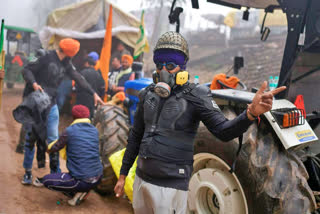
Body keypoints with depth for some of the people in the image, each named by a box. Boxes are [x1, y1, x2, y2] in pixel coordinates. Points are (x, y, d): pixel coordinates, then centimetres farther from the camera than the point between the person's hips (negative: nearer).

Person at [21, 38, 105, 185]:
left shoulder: (66, 63, 7)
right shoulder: (47, 57, -13)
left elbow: (78, 78, 11)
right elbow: (26, 70, -11)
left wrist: (93, 93, 8)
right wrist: (34, 84, -29)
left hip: (51, 104, 5)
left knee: (53, 139, 4)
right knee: (31, 137, 1)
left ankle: (55, 172, 13)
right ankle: (28, 171, 15)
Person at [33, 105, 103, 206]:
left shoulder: (69, 131, -6)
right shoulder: (95, 131, 7)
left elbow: (54, 148, 7)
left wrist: (48, 149, 32)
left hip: (83, 180, -5)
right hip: (98, 178, 5)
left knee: (46, 180, 4)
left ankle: (76, 192, 7)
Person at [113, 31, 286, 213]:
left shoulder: (195, 96, -12)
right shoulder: (149, 95, 4)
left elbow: (224, 131, -24)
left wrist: (252, 112, -43)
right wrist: (123, 175, 14)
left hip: (171, 185, -6)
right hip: (142, 178, 6)